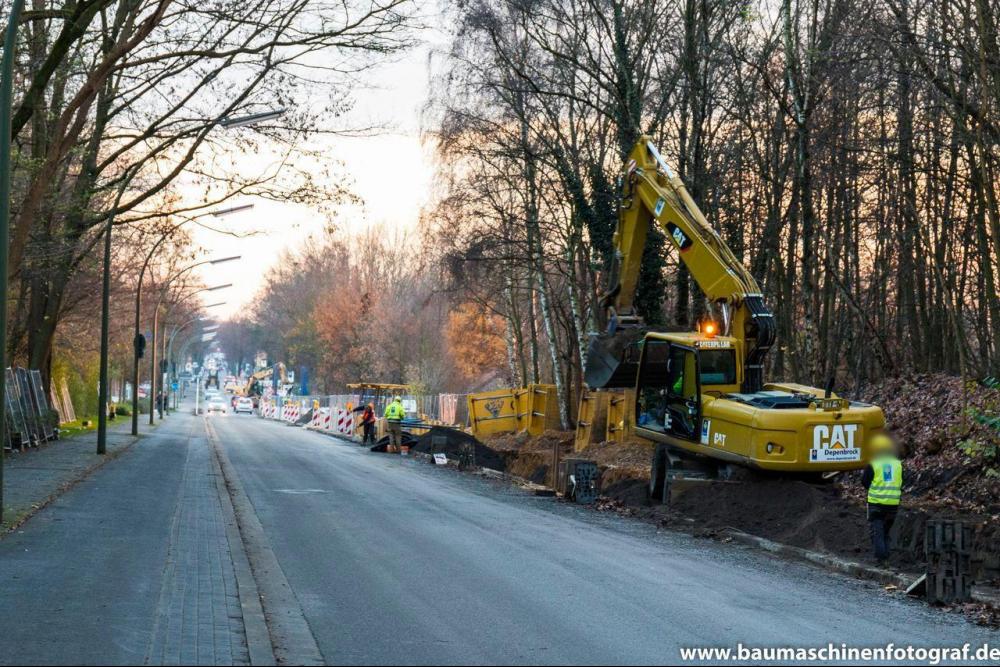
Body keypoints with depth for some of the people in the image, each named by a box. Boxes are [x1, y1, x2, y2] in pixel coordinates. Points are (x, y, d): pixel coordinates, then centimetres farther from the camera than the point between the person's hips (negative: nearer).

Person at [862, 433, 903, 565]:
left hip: (876, 501, -4)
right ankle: (885, 557, 14)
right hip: (893, 503, 4)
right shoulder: (898, 464, 6)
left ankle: (880, 557, -11)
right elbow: (900, 483, 14)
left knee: (877, 531, 0)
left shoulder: (873, 465, -7)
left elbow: (865, 481, -1)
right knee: (886, 531, 17)